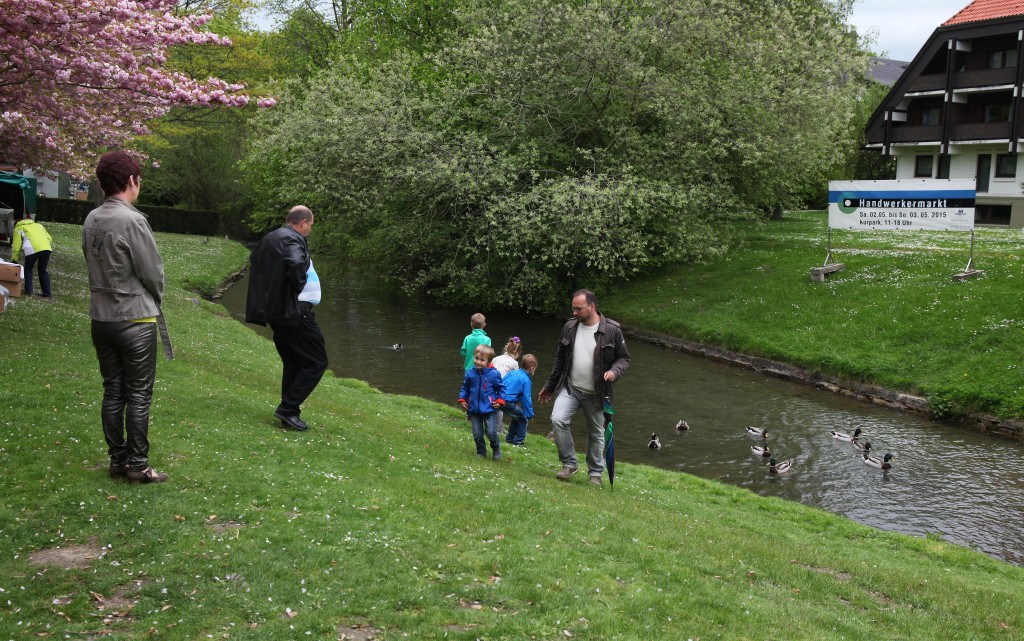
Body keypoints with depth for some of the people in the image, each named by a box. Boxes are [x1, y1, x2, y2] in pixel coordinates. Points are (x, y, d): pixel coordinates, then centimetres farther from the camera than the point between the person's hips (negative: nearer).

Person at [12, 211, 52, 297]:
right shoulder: (38, 225, 35)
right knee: (43, 271, 18)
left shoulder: (18, 228, 22)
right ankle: (47, 293, 15)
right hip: (46, 248, 4)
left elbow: (16, 246, 14)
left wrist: (14, 260, 20)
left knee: (28, 269, 18)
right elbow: (49, 238, 22)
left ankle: (28, 291, 12)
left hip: (32, 249, -4)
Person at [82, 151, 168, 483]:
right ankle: (138, 465, 8)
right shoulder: (132, 221, -17)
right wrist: (155, 299, 8)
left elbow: (94, 265, 10)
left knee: (112, 392, 13)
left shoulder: (91, 221, 4)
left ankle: (118, 460, 20)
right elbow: (153, 271, -13)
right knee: (139, 395, 2)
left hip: (101, 318, 7)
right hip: (135, 319, -7)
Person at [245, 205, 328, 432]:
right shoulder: (293, 239, -14)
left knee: (293, 363, 18)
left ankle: (289, 413, 18)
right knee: (317, 362, -2)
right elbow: (296, 264, -34)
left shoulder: (269, 239, 15)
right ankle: (288, 409, -7)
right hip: (294, 311, -9)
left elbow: (254, 261, 32)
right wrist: (298, 286, -16)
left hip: (274, 311, 10)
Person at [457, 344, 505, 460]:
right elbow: (464, 388, 11)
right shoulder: (470, 373, -4)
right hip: (474, 410, 3)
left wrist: (500, 401, -6)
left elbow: (501, 388, 2)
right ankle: (481, 452, 28)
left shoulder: (494, 374, -11)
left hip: (489, 410, -3)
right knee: (477, 435, 8)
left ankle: (496, 450, 22)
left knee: (491, 433, -4)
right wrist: (462, 399, 2)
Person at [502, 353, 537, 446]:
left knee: (518, 417, 27)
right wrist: (530, 415, -1)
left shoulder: (513, 372, 12)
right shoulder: (526, 380, -9)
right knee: (524, 419, 9)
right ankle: (518, 442, 10)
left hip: (500, 399, 8)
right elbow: (527, 399, -9)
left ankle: (509, 439, 34)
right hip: (509, 403, -8)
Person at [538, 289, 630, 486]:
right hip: (570, 389, 2)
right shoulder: (570, 327, 1)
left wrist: (614, 371, -22)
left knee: (596, 434, 10)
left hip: (596, 394, -2)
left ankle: (596, 473, 29)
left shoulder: (612, 330, -9)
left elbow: (623, 358, 1)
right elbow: (560, 359, 13)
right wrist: (549, 386, 18)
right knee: (557, 420, -19)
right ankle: (569, 463, -1)